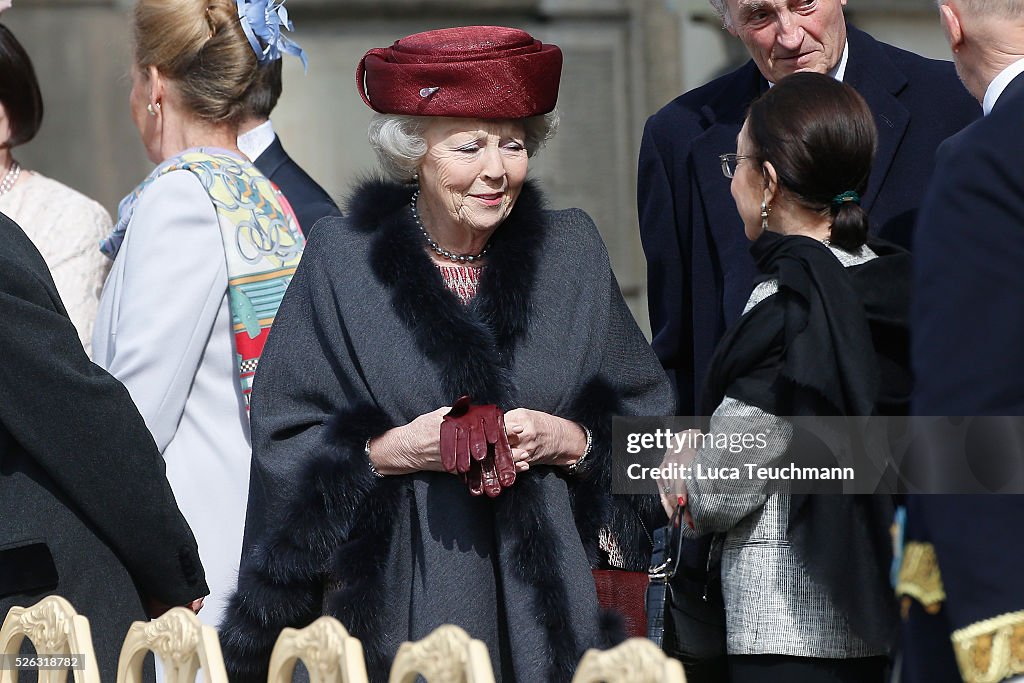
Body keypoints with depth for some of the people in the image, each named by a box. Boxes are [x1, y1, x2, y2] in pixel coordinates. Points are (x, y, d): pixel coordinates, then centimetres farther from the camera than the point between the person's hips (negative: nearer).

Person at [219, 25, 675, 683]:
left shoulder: (571, 253, 8)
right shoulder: (344, 260, 1)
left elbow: (649, 424, 8)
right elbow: (284, 444, 0)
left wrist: (566, 440, -10)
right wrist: (395, 451, -15)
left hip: (543, 600, 2)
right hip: (393, 598, -2)